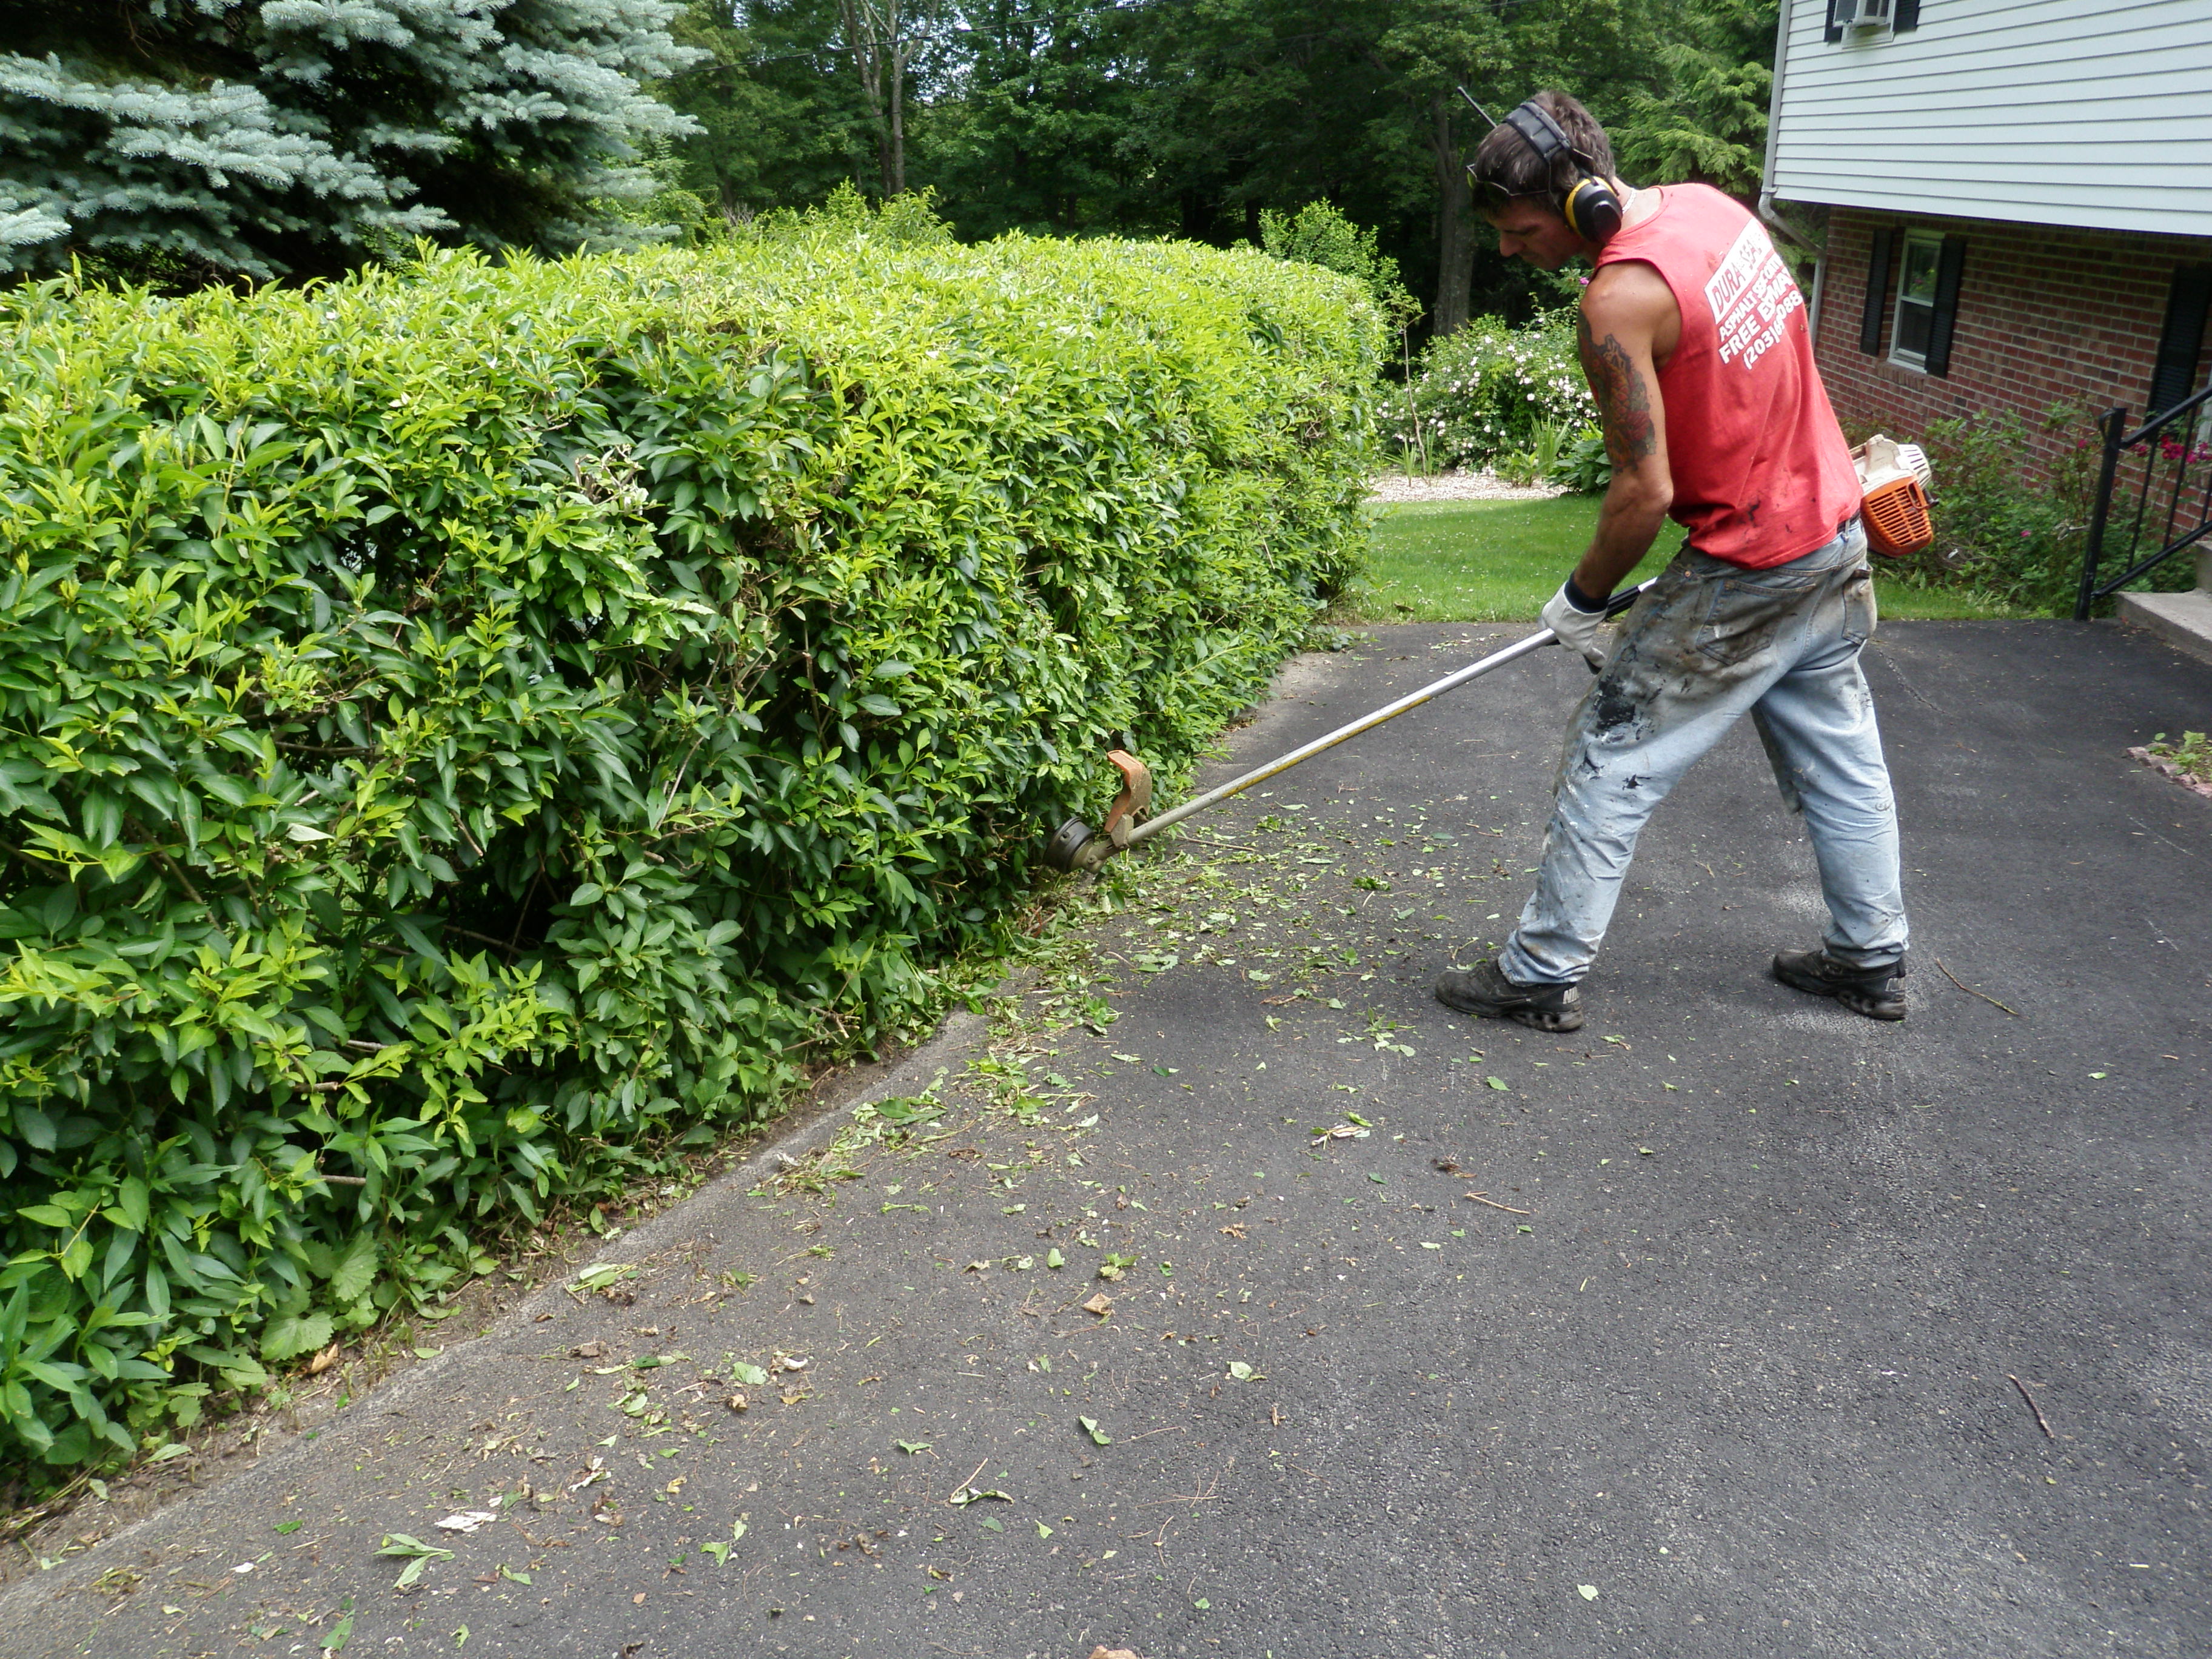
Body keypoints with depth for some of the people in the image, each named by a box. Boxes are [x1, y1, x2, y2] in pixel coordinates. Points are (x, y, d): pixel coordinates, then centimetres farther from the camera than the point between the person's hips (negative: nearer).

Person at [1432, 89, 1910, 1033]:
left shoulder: (1619, 302, -24)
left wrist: (1581, 601, -8)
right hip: (1836, 532, 9)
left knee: (1611, 760, 1)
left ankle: (1542, 977, 10)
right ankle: (1872, 960, 34)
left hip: (1749, 572, -9)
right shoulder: (1706, 203, 3)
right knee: (1838, 757, 19)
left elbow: (1645, 494, -23)